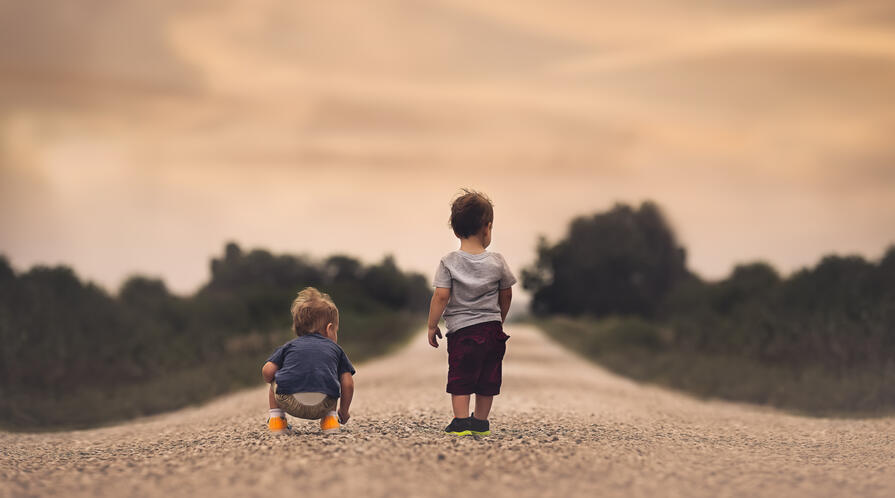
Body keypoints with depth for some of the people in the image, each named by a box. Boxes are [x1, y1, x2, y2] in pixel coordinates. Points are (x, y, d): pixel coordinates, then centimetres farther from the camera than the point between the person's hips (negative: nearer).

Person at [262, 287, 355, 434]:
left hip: (289, 404, 0)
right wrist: (343, 412, 33)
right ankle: (330, 417, 19)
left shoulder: (290, 346, 25)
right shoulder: (335, 349, 25)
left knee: (274, 383, 31)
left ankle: (276, 418, 22)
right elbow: (348, 383, 17)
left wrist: (273, 382, 37)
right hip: (321, 407, 0)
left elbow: (267, 372, 12)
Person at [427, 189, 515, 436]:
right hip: (492, 329, 3)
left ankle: (461, 422, -6)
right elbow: (506, 295, 10)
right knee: (487, 379, 13)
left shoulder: (449, 262, -7)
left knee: (460, 378, 1)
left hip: (462, 330, -3)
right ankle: (481, 421, 21)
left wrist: (432, 326, -2)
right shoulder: (497, 262, 1)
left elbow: (441, 296, -11)